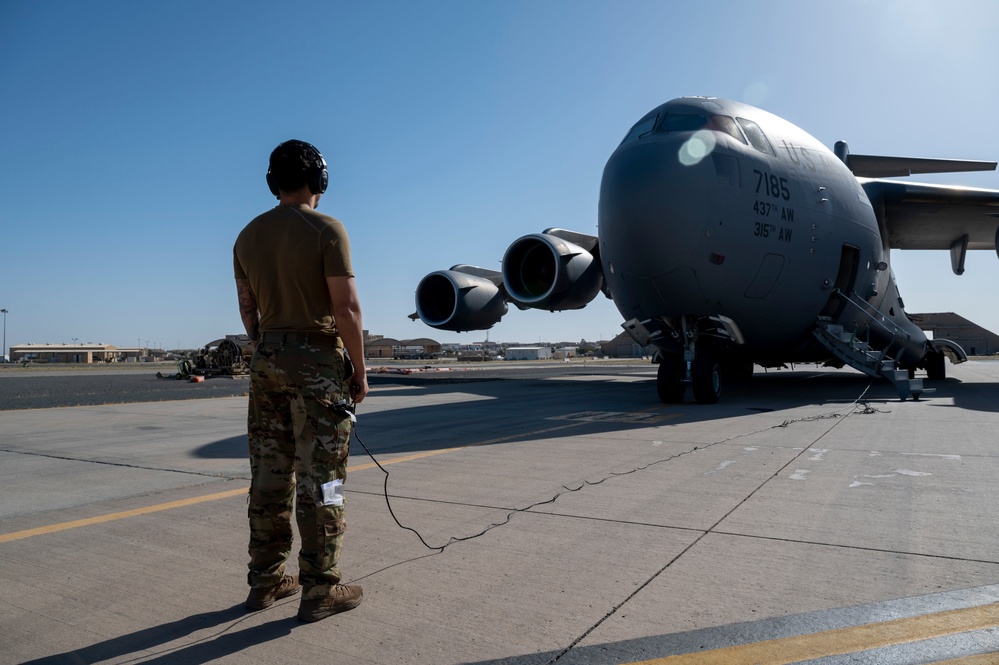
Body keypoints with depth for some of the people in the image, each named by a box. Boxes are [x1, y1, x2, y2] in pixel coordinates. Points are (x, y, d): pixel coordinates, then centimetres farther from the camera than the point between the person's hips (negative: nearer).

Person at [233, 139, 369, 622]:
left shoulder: (248, 236, 10)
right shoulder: (326, 230, -9)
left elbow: (248, 309, 13)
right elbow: (346, 307, -15)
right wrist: (359, 370, -7)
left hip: (267, 360, 6)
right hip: (318, 360, -6)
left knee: (270, 474, 12)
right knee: (320, 478, 0)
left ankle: (265, 580, 22)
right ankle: (319, 589, 8)